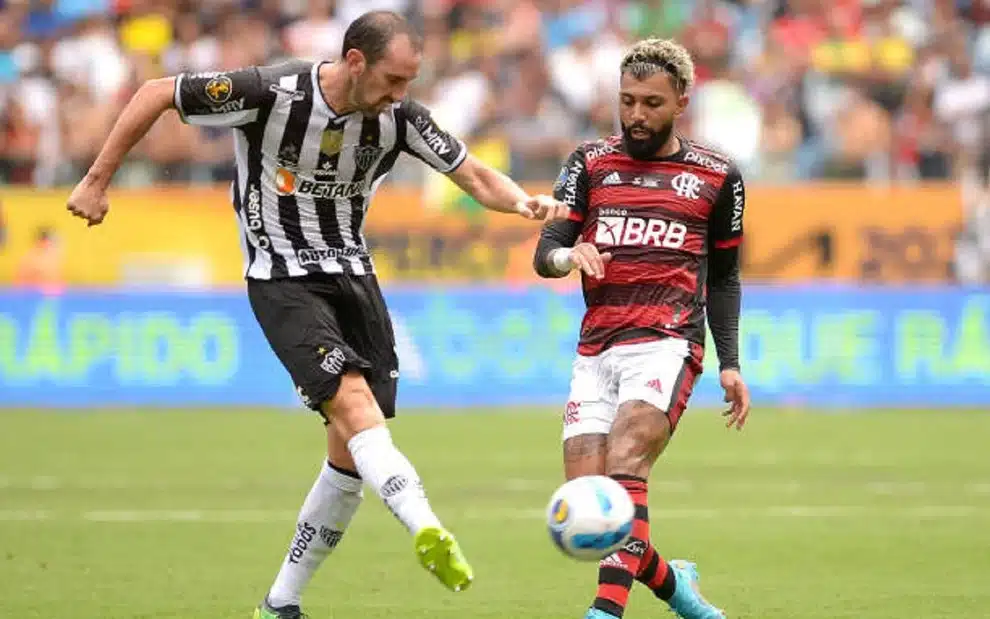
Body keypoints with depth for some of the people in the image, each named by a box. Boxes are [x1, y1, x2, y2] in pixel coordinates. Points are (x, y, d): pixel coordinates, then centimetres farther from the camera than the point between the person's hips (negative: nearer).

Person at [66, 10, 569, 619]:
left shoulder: (400, 117, -6)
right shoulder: (270, 94, -19)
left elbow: (476, 175, -1)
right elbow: (156, 94, -9)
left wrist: (525, 202, -23)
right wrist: (98, 180, -6)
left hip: (353, 276, 6)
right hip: (283, 282, -6)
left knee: (352, 453, 3)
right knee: (354, 401, -28)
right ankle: (427, 531, -48)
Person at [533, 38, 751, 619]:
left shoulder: (717, 177, 10)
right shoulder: (591, 163, 11)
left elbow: (723, 277, 19)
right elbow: (545, 253, 5)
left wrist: (730, 364, 12)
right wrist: (568, 255, -20)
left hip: (667, 345, -3)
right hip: (596, 351, 3)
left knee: (624, 468, -26)